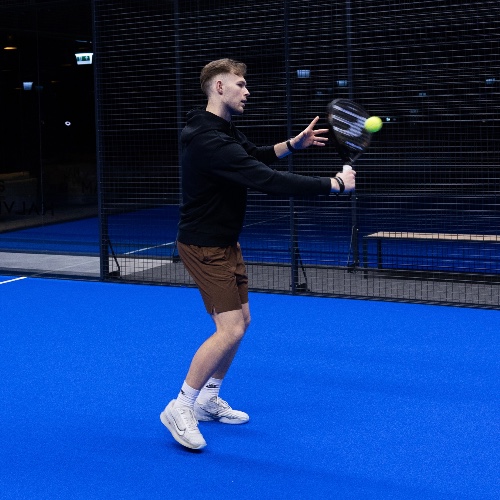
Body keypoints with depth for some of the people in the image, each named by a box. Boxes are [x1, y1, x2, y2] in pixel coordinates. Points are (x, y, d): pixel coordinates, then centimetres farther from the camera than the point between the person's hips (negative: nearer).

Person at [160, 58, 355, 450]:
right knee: (229, 329, -14)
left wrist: (294, 143, 4)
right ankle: (180, 408, -1)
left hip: (225, 242, 11)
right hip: (204, 246, -11)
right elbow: (269, 181, -33)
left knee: (240, 321, 14)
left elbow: (257, 156, 23)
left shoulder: (224, 130, 7)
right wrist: (334, 184, -27)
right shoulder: (209, 141, -27)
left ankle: (208, 400, 28)